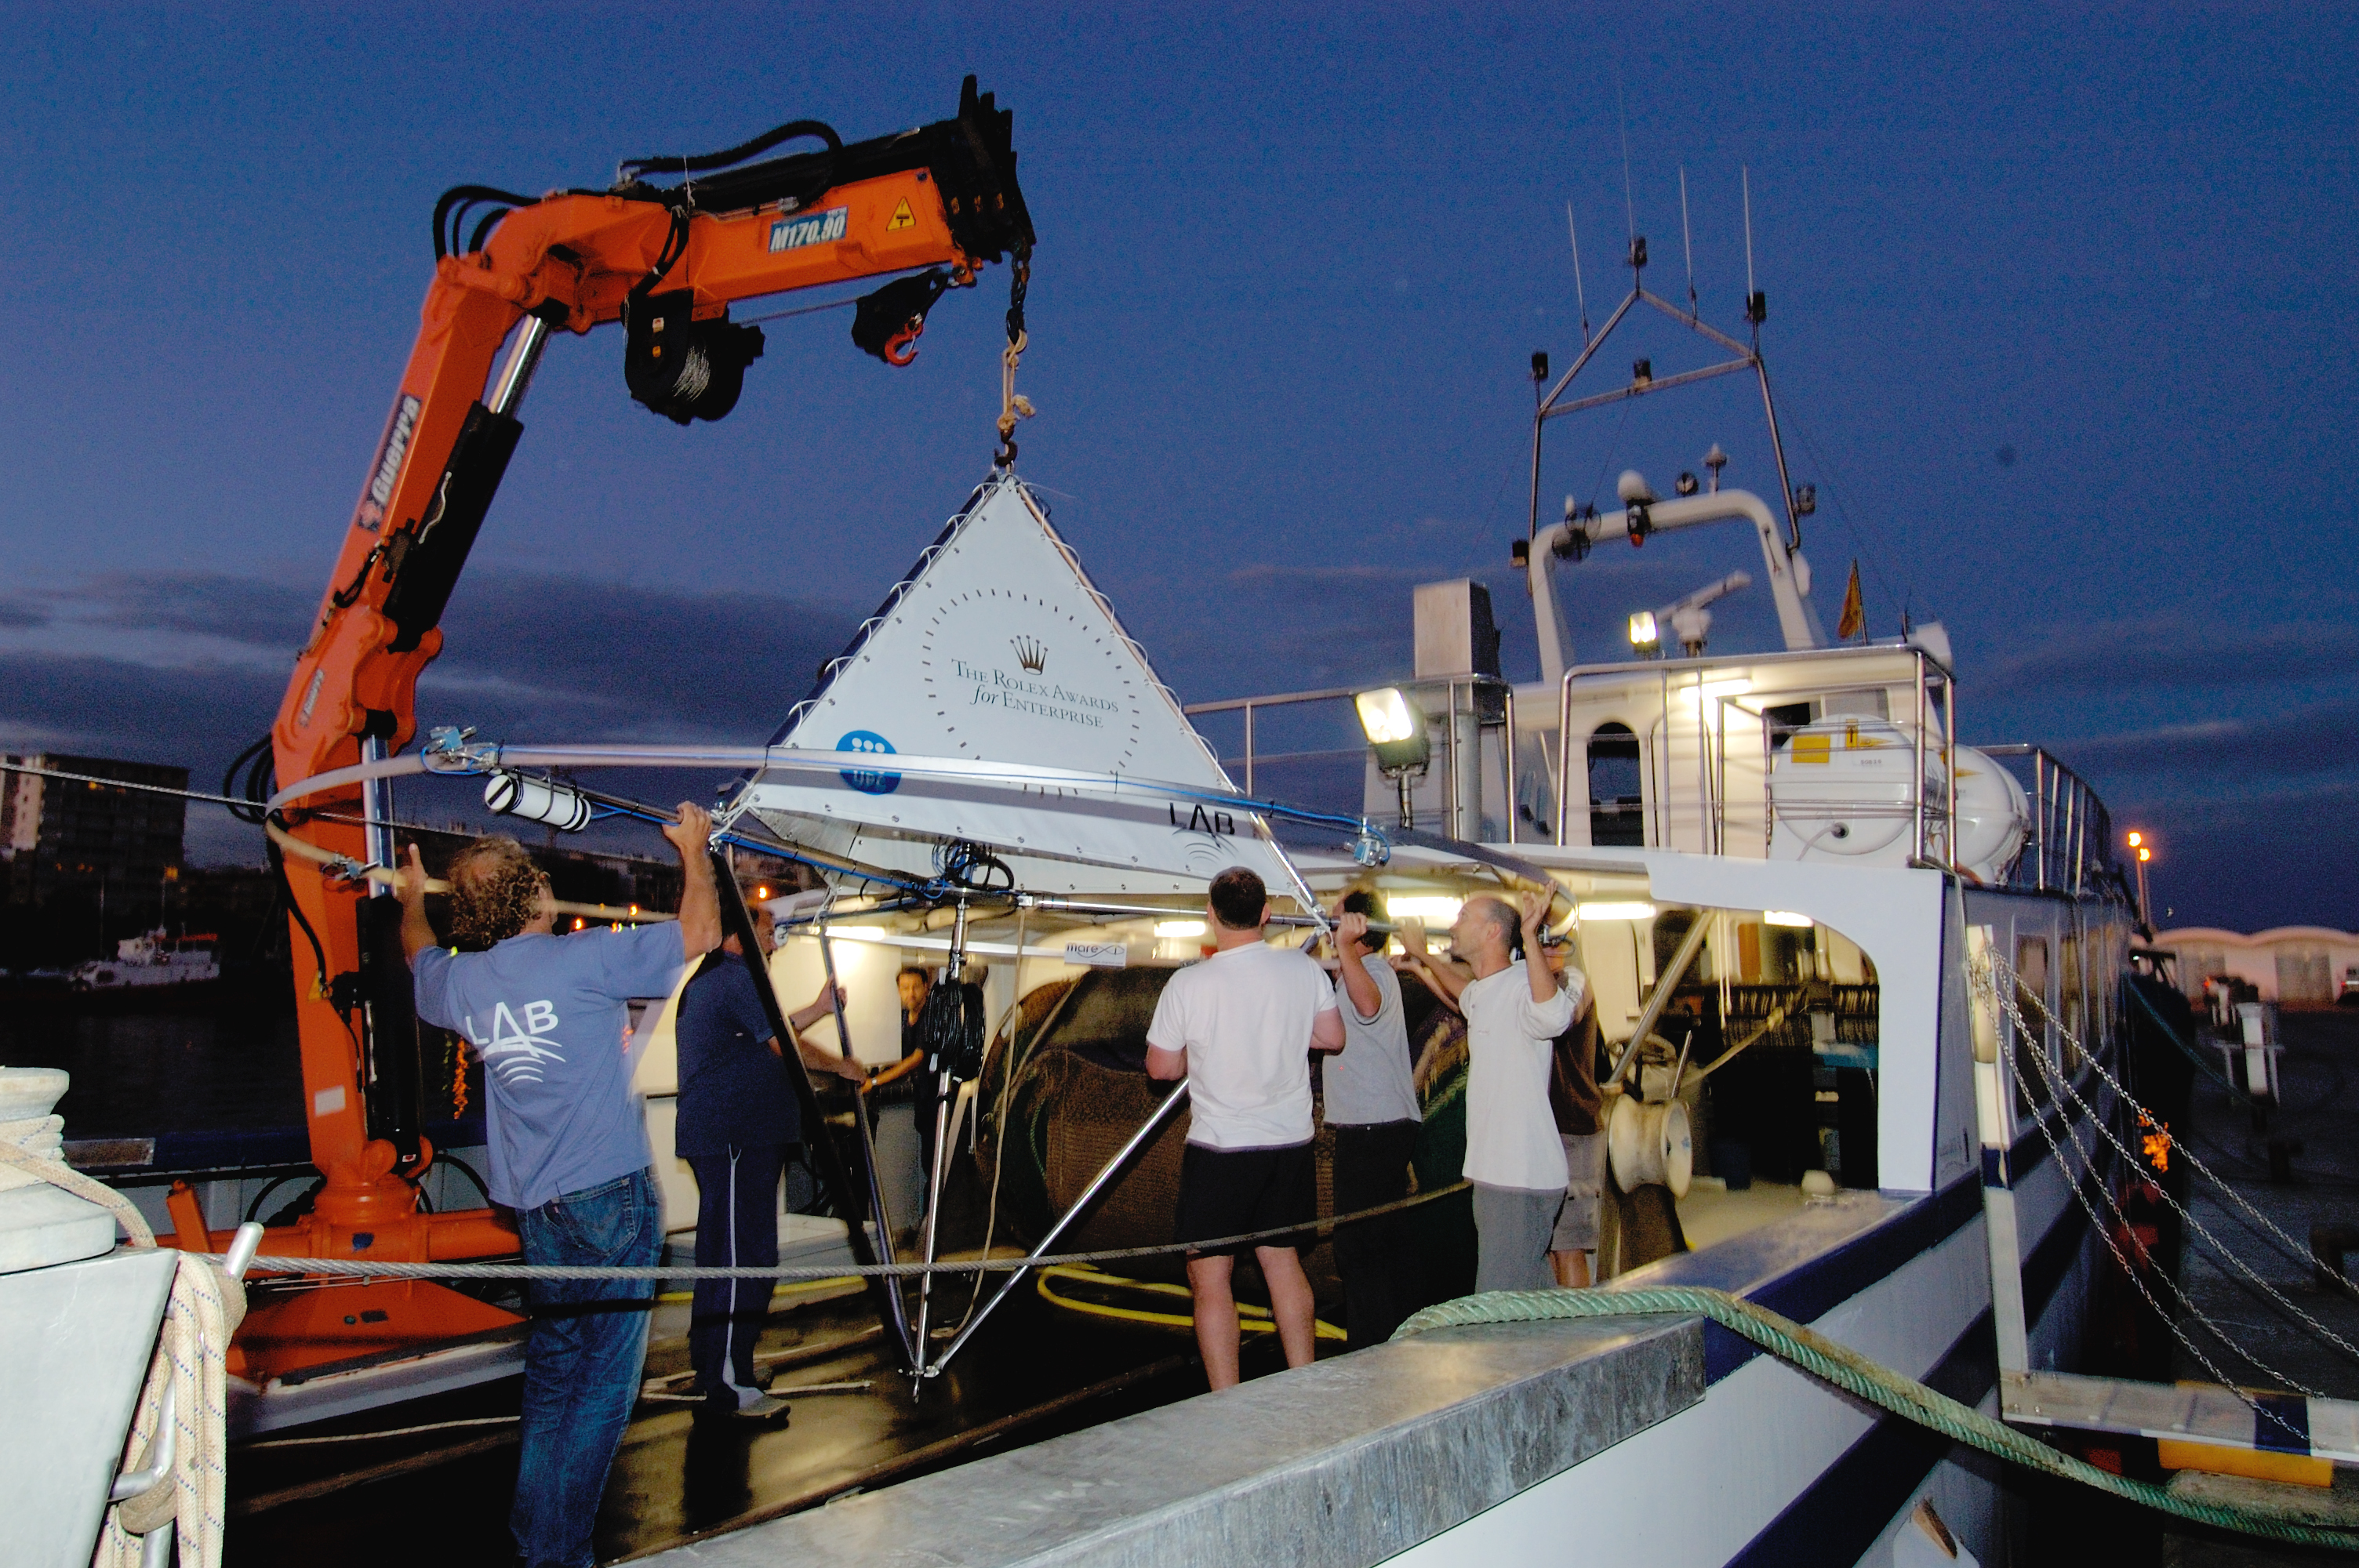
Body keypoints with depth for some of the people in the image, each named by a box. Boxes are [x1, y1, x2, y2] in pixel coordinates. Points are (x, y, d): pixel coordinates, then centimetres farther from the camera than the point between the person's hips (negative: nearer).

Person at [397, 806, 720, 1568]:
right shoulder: (585, 957, -13)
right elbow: (699, 931, -4)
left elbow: (420, 957, 30)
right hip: (611, 1197, -6)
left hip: (539, 1210, 6)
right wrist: (694, 849, 11)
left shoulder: (462, 980, 4)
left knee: (552, 1375, 18)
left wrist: (412, 897, 50)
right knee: (604, 1384, 1)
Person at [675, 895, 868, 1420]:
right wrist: (844, 1066, -2)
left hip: (713, 1136, 11)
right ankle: (730, 1386, -4)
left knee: (721, 1250, 18)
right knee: (745, 1256, -8)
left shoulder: (706, 979, 20)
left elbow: (764, 1038, 26)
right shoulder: (736, 978, -14)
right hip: (737, 1139, -11)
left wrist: (819, 1010, 27)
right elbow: (787, 1048, -16)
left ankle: (711, 1368, 28)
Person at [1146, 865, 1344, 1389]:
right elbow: (1332, 1037, 9)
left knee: (1210, 1276, 5)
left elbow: (1161, 1067, -5)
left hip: (1219, 1148, -5)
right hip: (1291, 1141, 5)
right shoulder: (1303, 968, -4)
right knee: (1283, 1259, 20)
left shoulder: (1188, 983, -14)